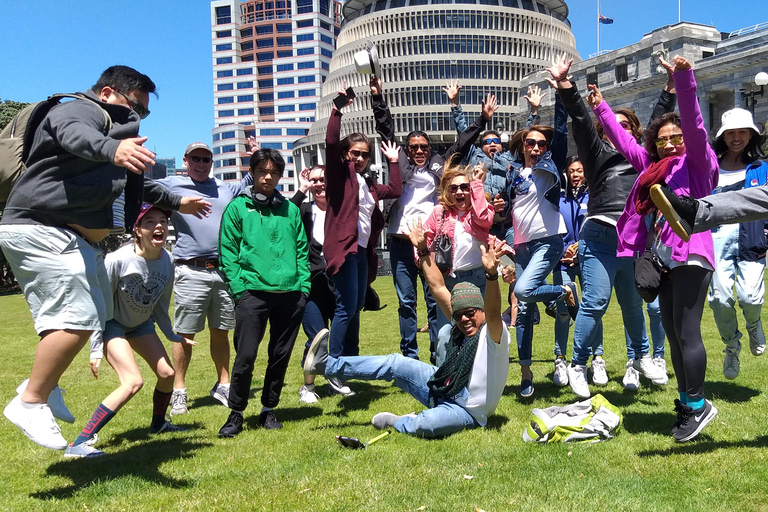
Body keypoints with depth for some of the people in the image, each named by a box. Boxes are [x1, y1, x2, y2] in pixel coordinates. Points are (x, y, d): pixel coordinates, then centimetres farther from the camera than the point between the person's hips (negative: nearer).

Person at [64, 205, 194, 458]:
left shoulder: (167, 262, -14)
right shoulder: (118, 260, -31)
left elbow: (161, 305, 3)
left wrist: (172, 335, 10)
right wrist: (96, 349, -20)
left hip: (141, 324, 6)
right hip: (112, 324, -6)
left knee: (167, 373, 3)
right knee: (134, 381, -22)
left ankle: (158, 423, 33)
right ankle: (79, 443, -18)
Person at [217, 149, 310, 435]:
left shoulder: (290, 210, 14)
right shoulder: (237, 208, 5)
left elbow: (302, 251, 14)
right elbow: (228, 254, 1)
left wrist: (304, 286, 5)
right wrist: (238, 289, -8)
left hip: (291, 294, 3)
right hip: (253, 292, -3)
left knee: (281, 355, 9)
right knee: (245, 356, -6)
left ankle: (268, 410, 25)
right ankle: (236, 413, 12)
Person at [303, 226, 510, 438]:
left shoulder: (494, 333, -19)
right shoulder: (460, 330, 3)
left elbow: (493, 313, -43)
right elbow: (438, 288, 6)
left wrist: (491, 274, -61)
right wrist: (423, 251, 4)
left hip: (467, 411, -7)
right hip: (444, 390, 8)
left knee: (427, 424, -39)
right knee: (395, 364, 3)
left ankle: (396, 422, -5)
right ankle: (325, 364, 8)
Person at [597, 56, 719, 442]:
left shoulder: (696, 163, 2)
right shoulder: (652, 167, 20)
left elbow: (694, 124, -13)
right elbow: (626, 143, 31)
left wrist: (683, 80, -24)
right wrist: (601, 109, 37)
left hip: (690, 257, -7)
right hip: (664, 261, 8)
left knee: (686, 332, -10)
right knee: (673, 334, 9)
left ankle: (697, 405, -1)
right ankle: (687, 402, 18)